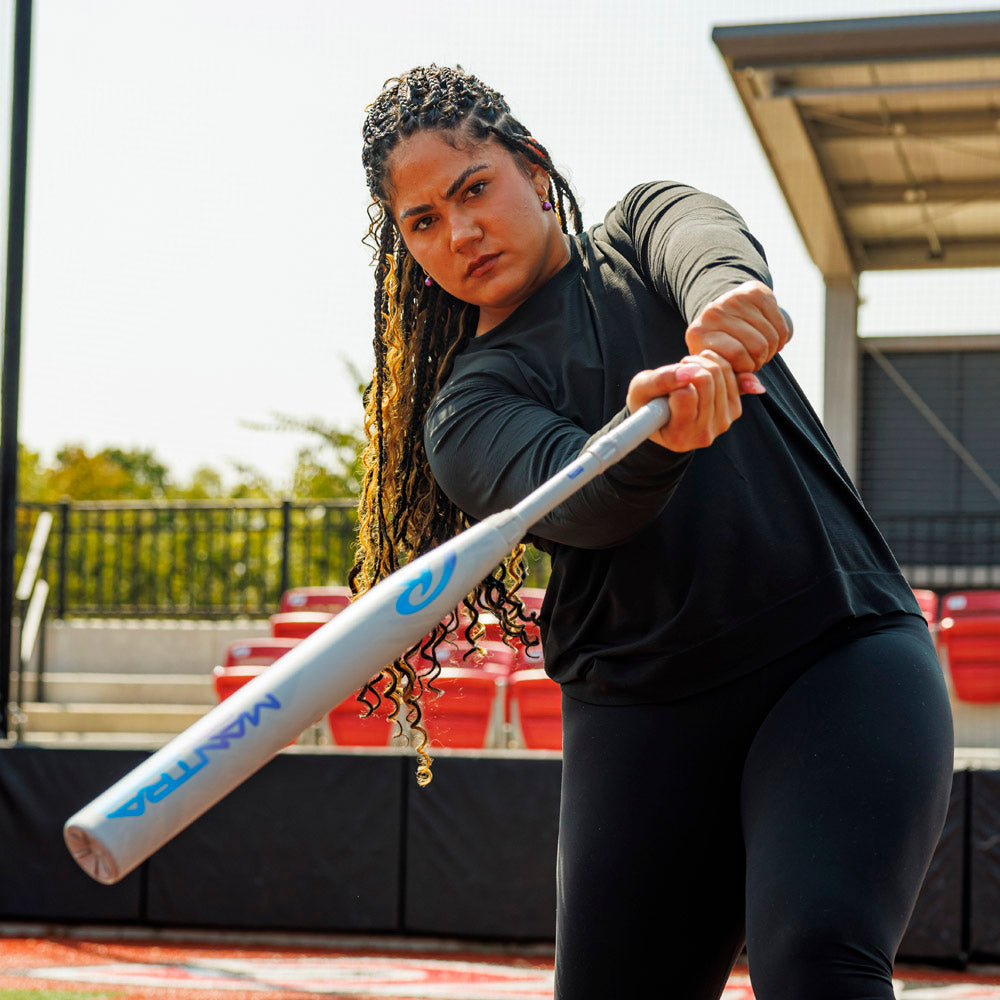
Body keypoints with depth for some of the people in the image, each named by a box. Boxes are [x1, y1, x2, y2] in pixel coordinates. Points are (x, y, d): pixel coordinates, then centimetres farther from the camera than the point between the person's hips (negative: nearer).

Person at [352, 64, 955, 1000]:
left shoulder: (644, 225, 13)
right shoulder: (464, 412, 7)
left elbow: (707, 240, -13)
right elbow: (573, 498, -16)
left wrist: (724, 293, -38)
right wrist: (653, 434, -40)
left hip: (845, 655, -2)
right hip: (642, 708, 2)